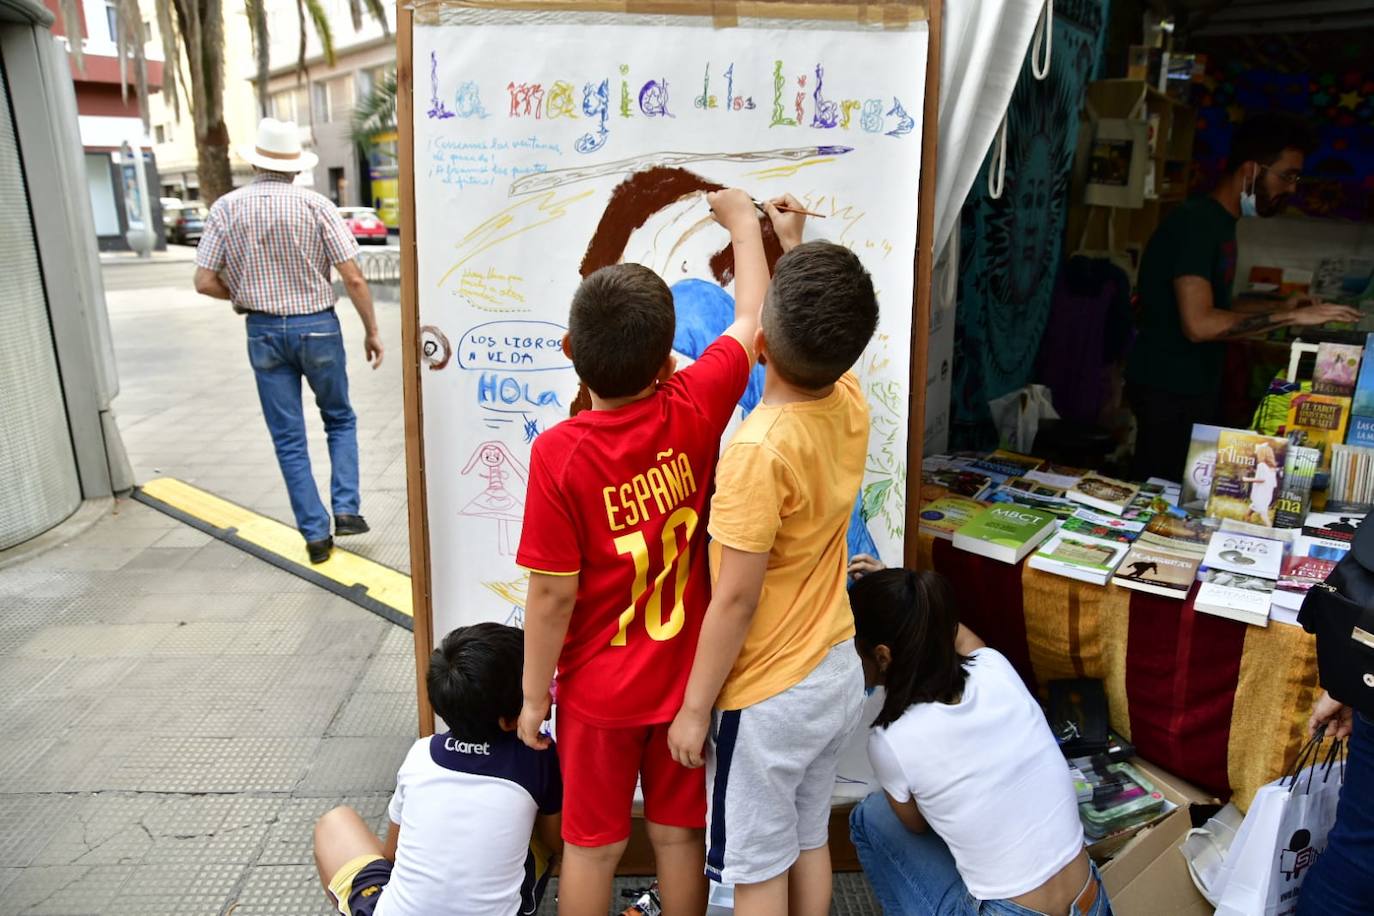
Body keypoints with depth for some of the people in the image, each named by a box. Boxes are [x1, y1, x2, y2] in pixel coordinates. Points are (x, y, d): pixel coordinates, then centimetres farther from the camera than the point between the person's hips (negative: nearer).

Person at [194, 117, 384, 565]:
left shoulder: (227, 208, -2)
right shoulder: (316, 205, -9)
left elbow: (205, 282, -2)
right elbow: (353, 278, -12)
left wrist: (248, 295, 16)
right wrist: (372, 330, -1)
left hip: (265, 332, 1)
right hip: (317, 327, -1)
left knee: (289, 439, 9)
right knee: (340, 419, 21)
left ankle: (316, 534, 11)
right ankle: (346, 509, 9)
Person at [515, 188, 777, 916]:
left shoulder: (559, 452, -23)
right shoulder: (695, 411, -16)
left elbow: (553, 594, -18)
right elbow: (750, 322, 2)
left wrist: (534, 696, -3)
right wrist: (742, 221, 17)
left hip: (598, 691, -2)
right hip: (686, 680, 3)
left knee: (592, 847, 17)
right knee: (679, 835, 20)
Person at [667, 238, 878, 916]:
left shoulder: (761, 449, -29)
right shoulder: (851, 404, -8)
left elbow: (735, 600, -23)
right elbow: (820, 343, 17)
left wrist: (694, 708, -12)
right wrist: (796, 248, 23)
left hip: (766, 697, -7)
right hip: (837, 674, 7)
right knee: (809, 841, 25)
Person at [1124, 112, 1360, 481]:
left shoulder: (1219, 222, 11)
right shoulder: (1195, 223, -18)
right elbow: (1199, 324, -27)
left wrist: (1278, 306, 9)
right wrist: (1291, 318, -22)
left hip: (1198, 387, 10)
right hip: (1168, 393, -10)